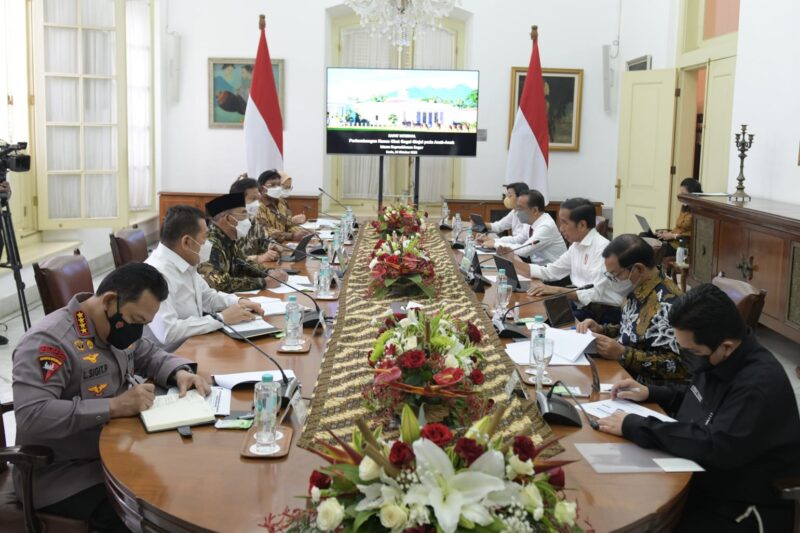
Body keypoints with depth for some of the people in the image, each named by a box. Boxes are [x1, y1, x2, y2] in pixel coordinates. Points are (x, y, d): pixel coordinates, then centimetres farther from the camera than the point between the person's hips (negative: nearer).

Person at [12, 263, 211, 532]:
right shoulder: (49, 341, -23)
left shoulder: (116, 325, 4)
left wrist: (179, 372, -3)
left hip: (112, 452, 8)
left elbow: (148, 355, 18)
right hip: (62, 477, -8)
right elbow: (31, 416, -32)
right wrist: (114, 406, -31)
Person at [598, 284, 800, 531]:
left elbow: (716, 448, -34)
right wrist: (650, 393, 5)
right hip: (699, 482, 8)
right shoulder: (717, 360, 1)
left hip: (739, 512, -8)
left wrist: (634, 426, -29)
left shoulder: (760, 385, -27)